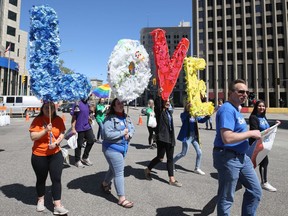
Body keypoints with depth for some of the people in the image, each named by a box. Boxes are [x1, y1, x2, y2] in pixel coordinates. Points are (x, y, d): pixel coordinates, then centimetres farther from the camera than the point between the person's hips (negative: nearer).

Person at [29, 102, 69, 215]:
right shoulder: (37, 120, -10)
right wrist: (45, 131, -26)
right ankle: (41, 200, 42)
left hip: (56, 154, 1)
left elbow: (62, 134, -1)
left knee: (56, 179, 0)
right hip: (39, 155, -1)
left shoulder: (58, 120, -3)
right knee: (41, 179, 18)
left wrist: (56, 143, -18)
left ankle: (57, 205, 9)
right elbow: (33, 137, -14)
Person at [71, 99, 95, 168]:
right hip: (79, 128, -7)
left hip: (87, 127, 7)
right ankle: (77, 161, 26)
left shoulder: (87, 104, 8)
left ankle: (85, 157, 31)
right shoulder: (77, 103, -15)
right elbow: (74, 117, -14)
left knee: (91, 140, 11)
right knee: (79, 144, 6)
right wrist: (73, 128, -17)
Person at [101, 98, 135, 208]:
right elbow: (107, 134, -27)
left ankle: (105, 184, 52)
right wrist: (122, 132, -21)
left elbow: (132, 128, 10)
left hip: (123, 148, 8)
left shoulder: (126, 117, 5)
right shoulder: (110, 118, -18)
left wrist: (129, 134, -12)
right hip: (112, 149, -8)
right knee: (119, 172, -3)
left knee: (114, 169, 25)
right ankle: (122, 199, 10)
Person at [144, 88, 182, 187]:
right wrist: (159, 96, -44)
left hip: (170, 138, 7)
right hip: (162, 137, -7)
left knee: (170, 158, 9)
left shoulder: (169, 112, 14)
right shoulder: (159, 111, -6)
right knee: (160, 157, -2)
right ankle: (148, 170, 23)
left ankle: (172, 179, 16)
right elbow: (157, 105, -29)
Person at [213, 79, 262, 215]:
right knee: (226, 199, 8)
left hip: (241, 157, 10)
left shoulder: (235, 109, 12)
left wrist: (251, 135, 9)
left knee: (255, 191, 20)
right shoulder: (227, 109, -20)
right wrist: (251, 133, -19)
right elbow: (227, 138, -30)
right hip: (228, 158, -10)